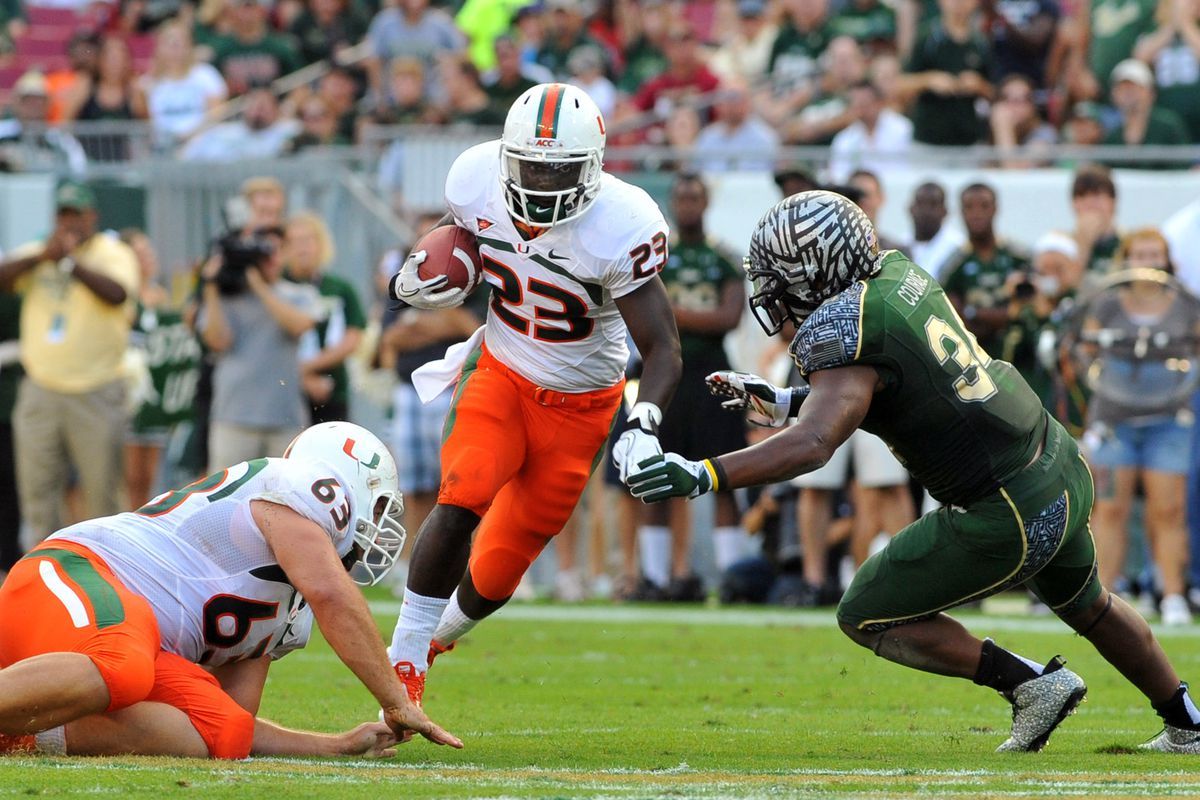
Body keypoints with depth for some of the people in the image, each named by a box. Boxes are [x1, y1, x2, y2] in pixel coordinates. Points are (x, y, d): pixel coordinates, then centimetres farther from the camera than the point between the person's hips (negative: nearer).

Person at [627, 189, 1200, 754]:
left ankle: (1030, 683, 5)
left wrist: (703, 476, -44)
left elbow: (812, 446, -37)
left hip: (1005, 518, -9)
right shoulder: (899, 272, 5)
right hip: (1062, 470, 9)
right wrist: (782, 402, 17)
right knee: (1086, 605, 33)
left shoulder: (847, 341, -21)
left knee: (867, 617, 4)